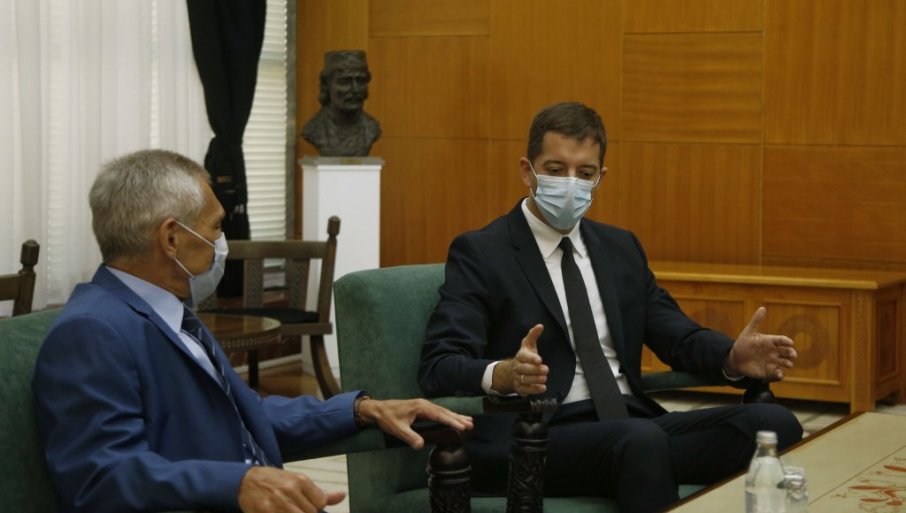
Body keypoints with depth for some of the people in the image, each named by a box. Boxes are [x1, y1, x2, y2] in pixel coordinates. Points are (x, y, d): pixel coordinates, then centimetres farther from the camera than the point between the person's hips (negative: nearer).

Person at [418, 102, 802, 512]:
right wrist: (502, 375, -32)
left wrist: (733, 357, -6)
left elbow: (677, 334, 18)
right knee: (642, 442, -38)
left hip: (634, 423, 6)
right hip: (539, 437, -5)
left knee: (774, 424, -21)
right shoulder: (480, 253, 2)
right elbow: (438, 366, -9)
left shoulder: (621, 247, 21)